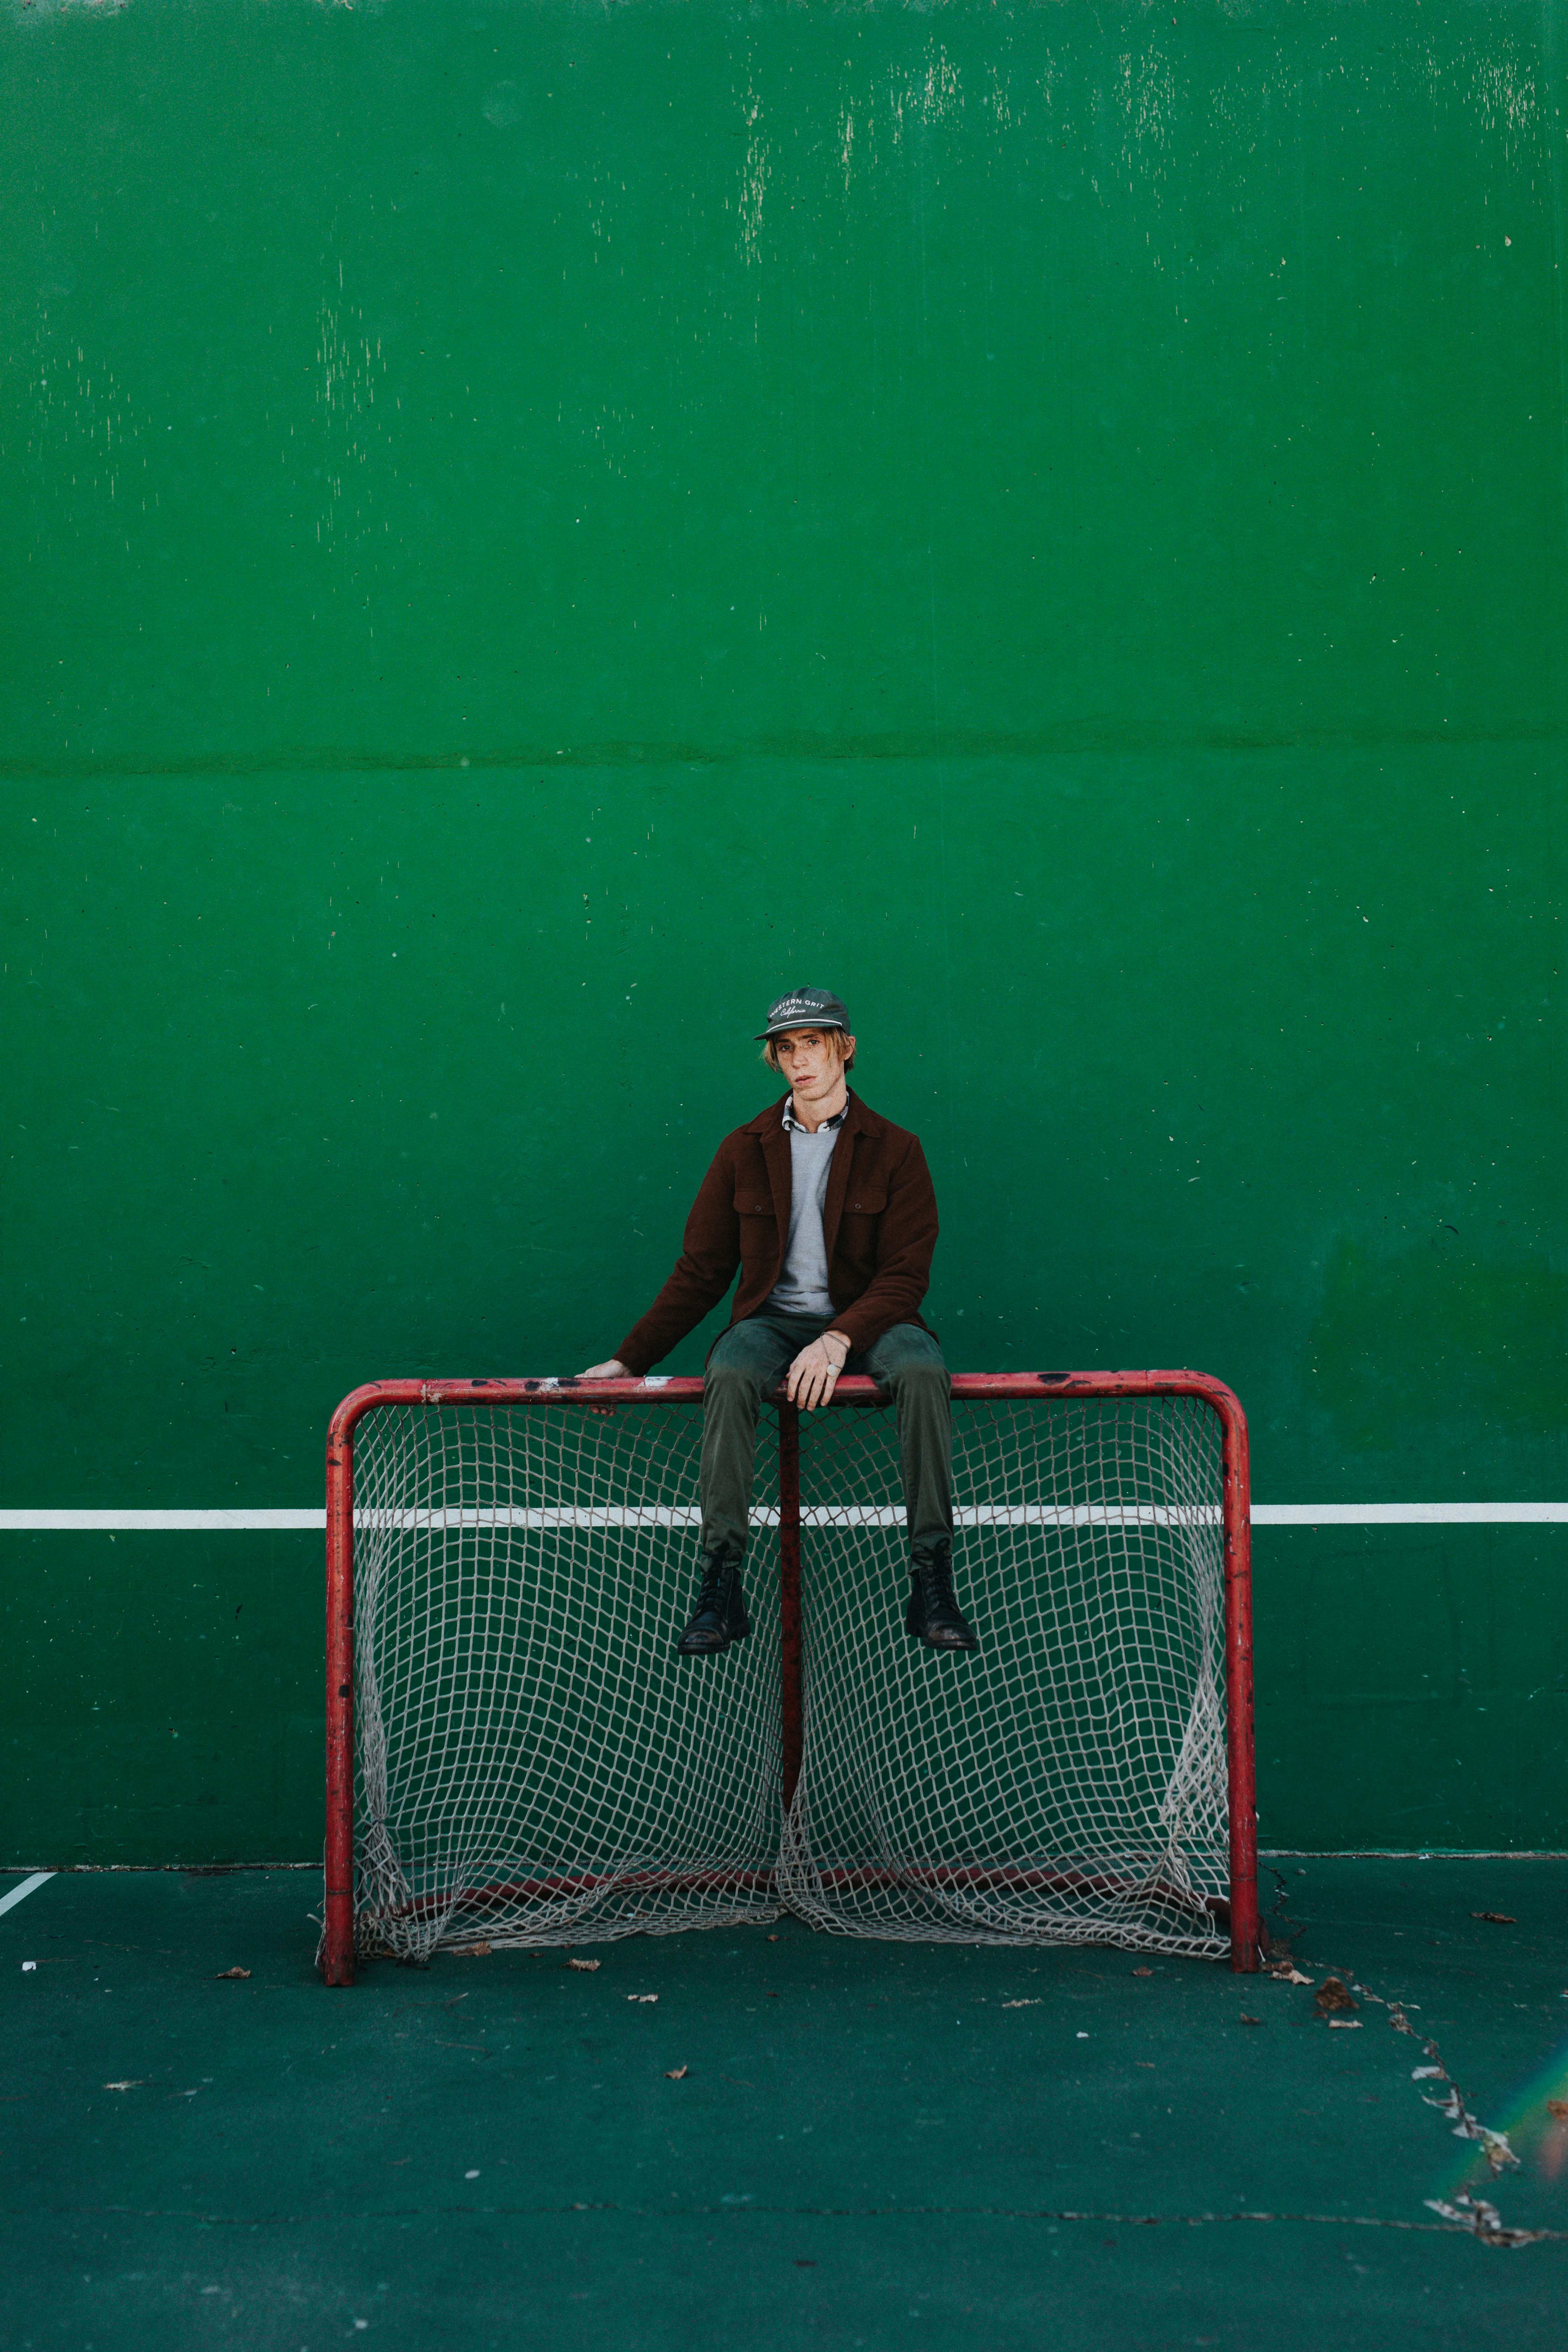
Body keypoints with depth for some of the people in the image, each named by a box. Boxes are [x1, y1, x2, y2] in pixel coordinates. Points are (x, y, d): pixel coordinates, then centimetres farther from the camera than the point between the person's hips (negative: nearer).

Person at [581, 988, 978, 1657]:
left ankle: (932, 1585, -30)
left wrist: (839, 1340, -23)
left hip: (866, 1320, -1)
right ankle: (720, 1585, -34)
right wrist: (627, 1361, 1)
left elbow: (905, 1275, -5)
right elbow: (700, 1272, 10)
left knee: (922, 1370, -34)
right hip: (772, 1319, 1)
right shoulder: (744, 1150, 9)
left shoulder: (894, 1149, 3)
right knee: (729, 1374, -33)